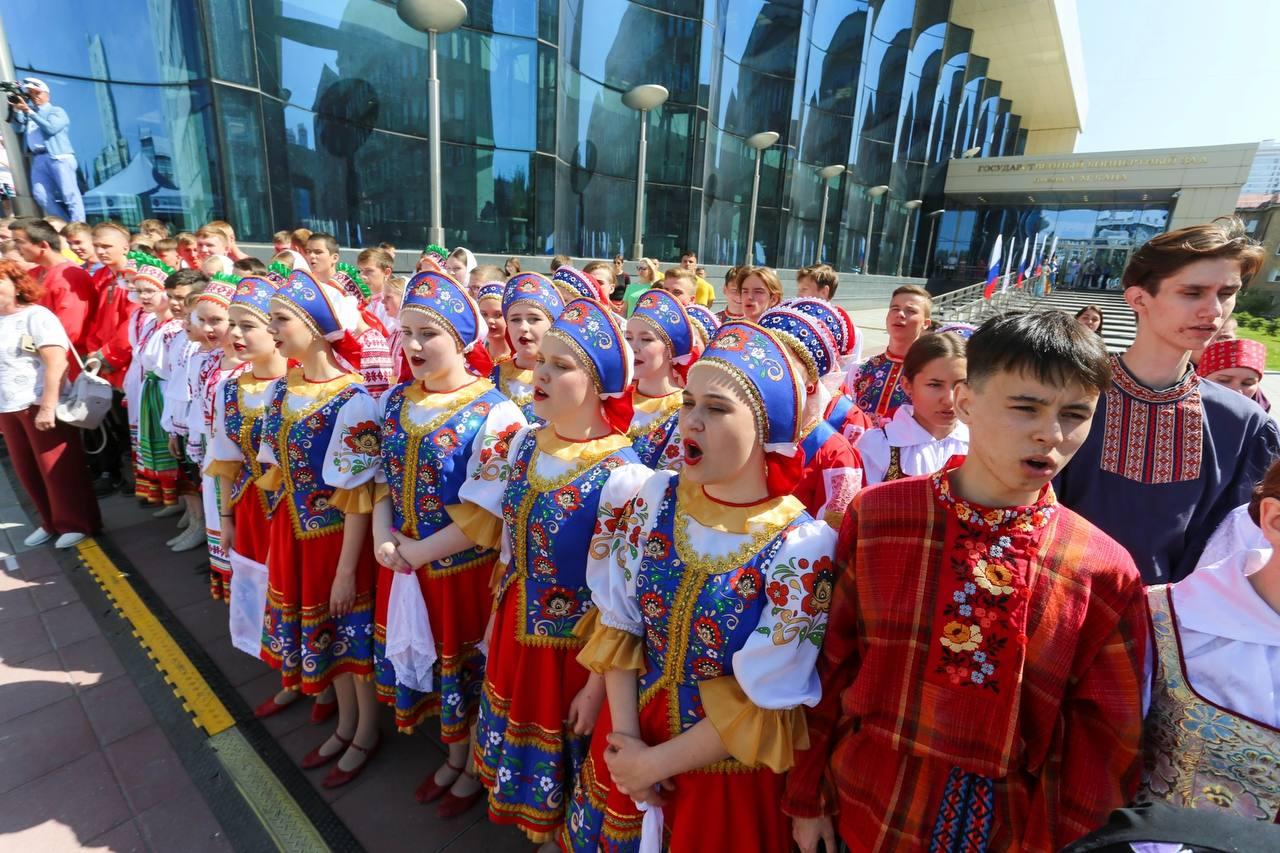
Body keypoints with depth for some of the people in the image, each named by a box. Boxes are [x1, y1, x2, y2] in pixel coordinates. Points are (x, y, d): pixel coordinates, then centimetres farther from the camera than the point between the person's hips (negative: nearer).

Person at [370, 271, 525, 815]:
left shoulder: (495, 415, -20)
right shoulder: (396, 402, 2)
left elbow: (484, 516, -21)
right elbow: (385, 479, 9)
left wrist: (418, 552, -16)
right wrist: (383, 536, -7)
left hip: (466, 570, -6)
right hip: (405, 565, 6)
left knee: (468, 670, 14)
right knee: (427, 663, 22)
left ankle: (474, 769, 43)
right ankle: (454, 759, 49)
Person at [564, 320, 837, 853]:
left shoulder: (801, 547, -23)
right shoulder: (656, 498, -11)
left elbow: (765, 703, -18)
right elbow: (617, 622, -4)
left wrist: (655, 763, -12)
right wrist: (625, 736, -9)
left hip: (726, 768, -4)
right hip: (631, 740, 4)